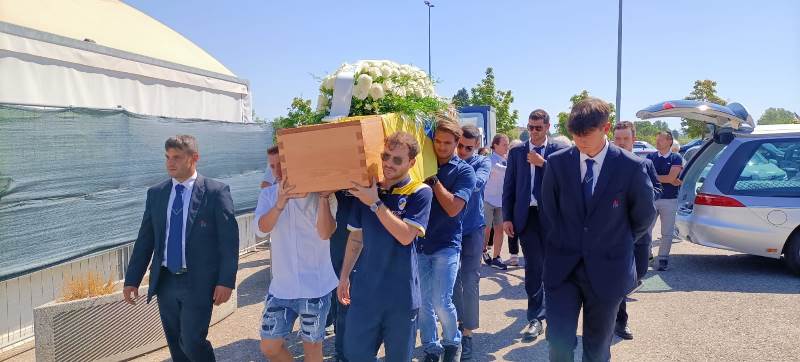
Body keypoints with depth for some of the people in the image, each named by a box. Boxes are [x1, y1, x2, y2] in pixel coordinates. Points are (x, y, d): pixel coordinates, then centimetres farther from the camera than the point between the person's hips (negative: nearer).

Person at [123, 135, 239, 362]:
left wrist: (226, 281, -13)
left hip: (198, 282, -5)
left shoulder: (216, 192, -7)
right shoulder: (155, 193, 7)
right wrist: (132, 280, 8)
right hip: (164, 281, 5)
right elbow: (145, 239, 10)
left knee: (192, 341, -10)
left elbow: (229, 239, -9)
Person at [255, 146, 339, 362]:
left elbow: (325, 233, -20)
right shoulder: (268, 195, 2)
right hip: (281, 287, 3)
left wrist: (323, 197, -28)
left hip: (314, 286, -3)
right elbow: (262, 228, -15)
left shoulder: (320, 194, -9)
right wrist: (280, 203, -32)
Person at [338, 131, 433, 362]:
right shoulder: (365, 190, 4)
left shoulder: (419, 193, -8)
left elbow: (406, 236, -18)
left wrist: (375, 203, -20)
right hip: (364, 290, 3)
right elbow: (356, 238, 12)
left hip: (401, 293, -3)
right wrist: (344, 276, 12)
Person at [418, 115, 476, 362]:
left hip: (446, 244, -3)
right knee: (423, 303, 7)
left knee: (441, 302, -7)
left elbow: (452, 208, -15)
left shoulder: (464, 171, -4)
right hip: (419, 242, 3)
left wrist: (433, 178, -12)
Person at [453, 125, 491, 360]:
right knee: (453, 279, 12)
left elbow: (478, 182, -27)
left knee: (469, 281, -1)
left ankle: (467, 333, 10)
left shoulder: (482, 162, -6)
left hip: (472, 228, -2)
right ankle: (459, 321, 31)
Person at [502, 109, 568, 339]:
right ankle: (535, 317, 9)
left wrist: (543, 163, -16)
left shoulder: (559, 151, 1)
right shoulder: (516, 152, 6)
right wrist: (507, 217, -1)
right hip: (526, 215, 0)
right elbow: (508, 186, 5)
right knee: (533, 265, 0)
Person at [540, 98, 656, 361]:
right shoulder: (557, 163, -4)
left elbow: (644, 216, 5)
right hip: (562, 268, 1)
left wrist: (617, 244, 12)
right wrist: (561, 246, 9)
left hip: (607, 269, 0)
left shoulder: (631, 167, -9)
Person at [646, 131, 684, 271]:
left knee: (667, 233, 4)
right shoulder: (650, 157, 7)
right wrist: (670, 180, -12)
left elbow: (671, 177, -13)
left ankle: (663, 258, 14)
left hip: (670, 200, -2)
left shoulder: (676, 158, 0)